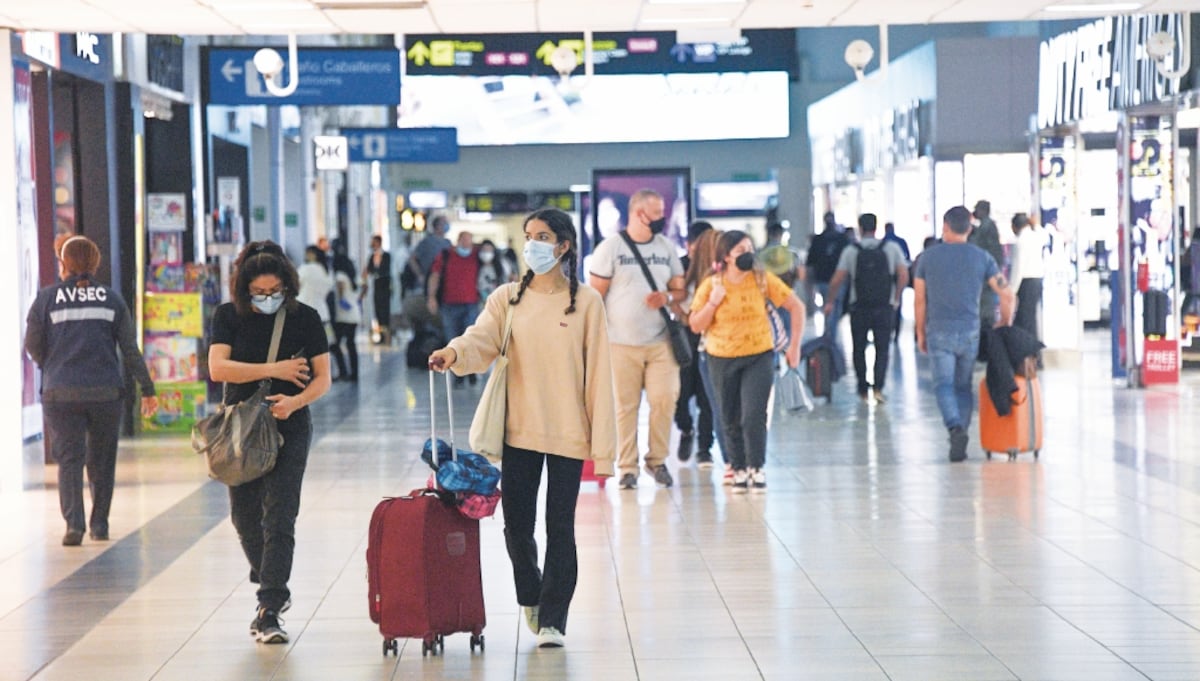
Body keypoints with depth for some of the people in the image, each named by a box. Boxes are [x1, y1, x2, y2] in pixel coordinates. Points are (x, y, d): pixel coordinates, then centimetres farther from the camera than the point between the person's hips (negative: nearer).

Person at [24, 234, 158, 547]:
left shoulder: (47, 298, 0)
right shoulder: (112, 299, 5)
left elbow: (32, 347, 5)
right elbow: (130, 349, 4)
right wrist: (147, 389, 9)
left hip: (61, 392, -2)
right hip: (106, 391, 2)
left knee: (69, 458, -2)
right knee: (101, 460, 14)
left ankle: (74, 523, -17)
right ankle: (99, 524, 16)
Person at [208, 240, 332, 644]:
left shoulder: (305, 318, -3)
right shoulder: (228, 317, -1)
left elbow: (323, 378, -4)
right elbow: (218, 368, -12)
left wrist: (295, 401, -23)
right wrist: (273, 371, -16)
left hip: (289, 429, -2)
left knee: (278, 517, -10)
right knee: (244, 516, 11)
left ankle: (269, 610, -11)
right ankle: (274, 588, 35)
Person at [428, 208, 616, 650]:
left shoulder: (586, 302, -2)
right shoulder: (507, 299, 4)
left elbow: (598, 373, -4)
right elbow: (482, 340, -13)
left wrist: (603, 444, -9)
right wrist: (454, 353, -38)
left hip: (568, 432, -2)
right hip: (519, 430, 2)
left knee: (559, 529, 1)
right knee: (516, 525, 7)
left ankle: (552, 620, 9)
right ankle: (530, 597, 34)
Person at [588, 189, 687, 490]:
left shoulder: (667, 248, 12)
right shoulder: (611, 248, -1)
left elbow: (681, 289, 15)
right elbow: (596, 294, -1)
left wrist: (668, 298, -8)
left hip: (660, 341, 3)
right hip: (622, 342, -3)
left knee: (665, 399, -5)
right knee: (625, 405, -3)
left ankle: (657, 460, 12)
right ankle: (627, 467, 6)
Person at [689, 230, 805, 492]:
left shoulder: (763, 280, -6)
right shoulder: (710, 285, -4)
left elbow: (796, 307, 1)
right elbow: (695, 325, -2)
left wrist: (794, 345, -1)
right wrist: (713, 302, -17)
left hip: (759, 356, -1)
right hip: (722, 359, 1)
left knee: (753, 417, -12)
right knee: (731, 420, 7)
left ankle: (757, 469, 1)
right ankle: (739, 470, 21)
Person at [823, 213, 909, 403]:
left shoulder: (850, 251, -2)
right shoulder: (892, 249, 0)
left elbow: (837, 280, -4)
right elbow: (904, 276, -4)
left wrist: (830, 302, 9)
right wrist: (896, 299, 8)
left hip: (859, 307, 0)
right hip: (884, 307, 0)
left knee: (859, 349, 13)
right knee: (882, 348, 6)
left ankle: (863, 391, 15)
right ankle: (878, 387, -11)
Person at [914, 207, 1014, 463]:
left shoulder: (927, 257, 2)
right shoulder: (982, 257, 3)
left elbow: (920, 299, 5)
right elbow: (1006, 294, 0)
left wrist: (920, 332, 16)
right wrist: (1005, 325, 13)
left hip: (939, 333, -1)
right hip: (970, 332, 2)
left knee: (944, 385, -4)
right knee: (964, 386, 13)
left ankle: (955, 428, -27)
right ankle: (960, 435, 12)